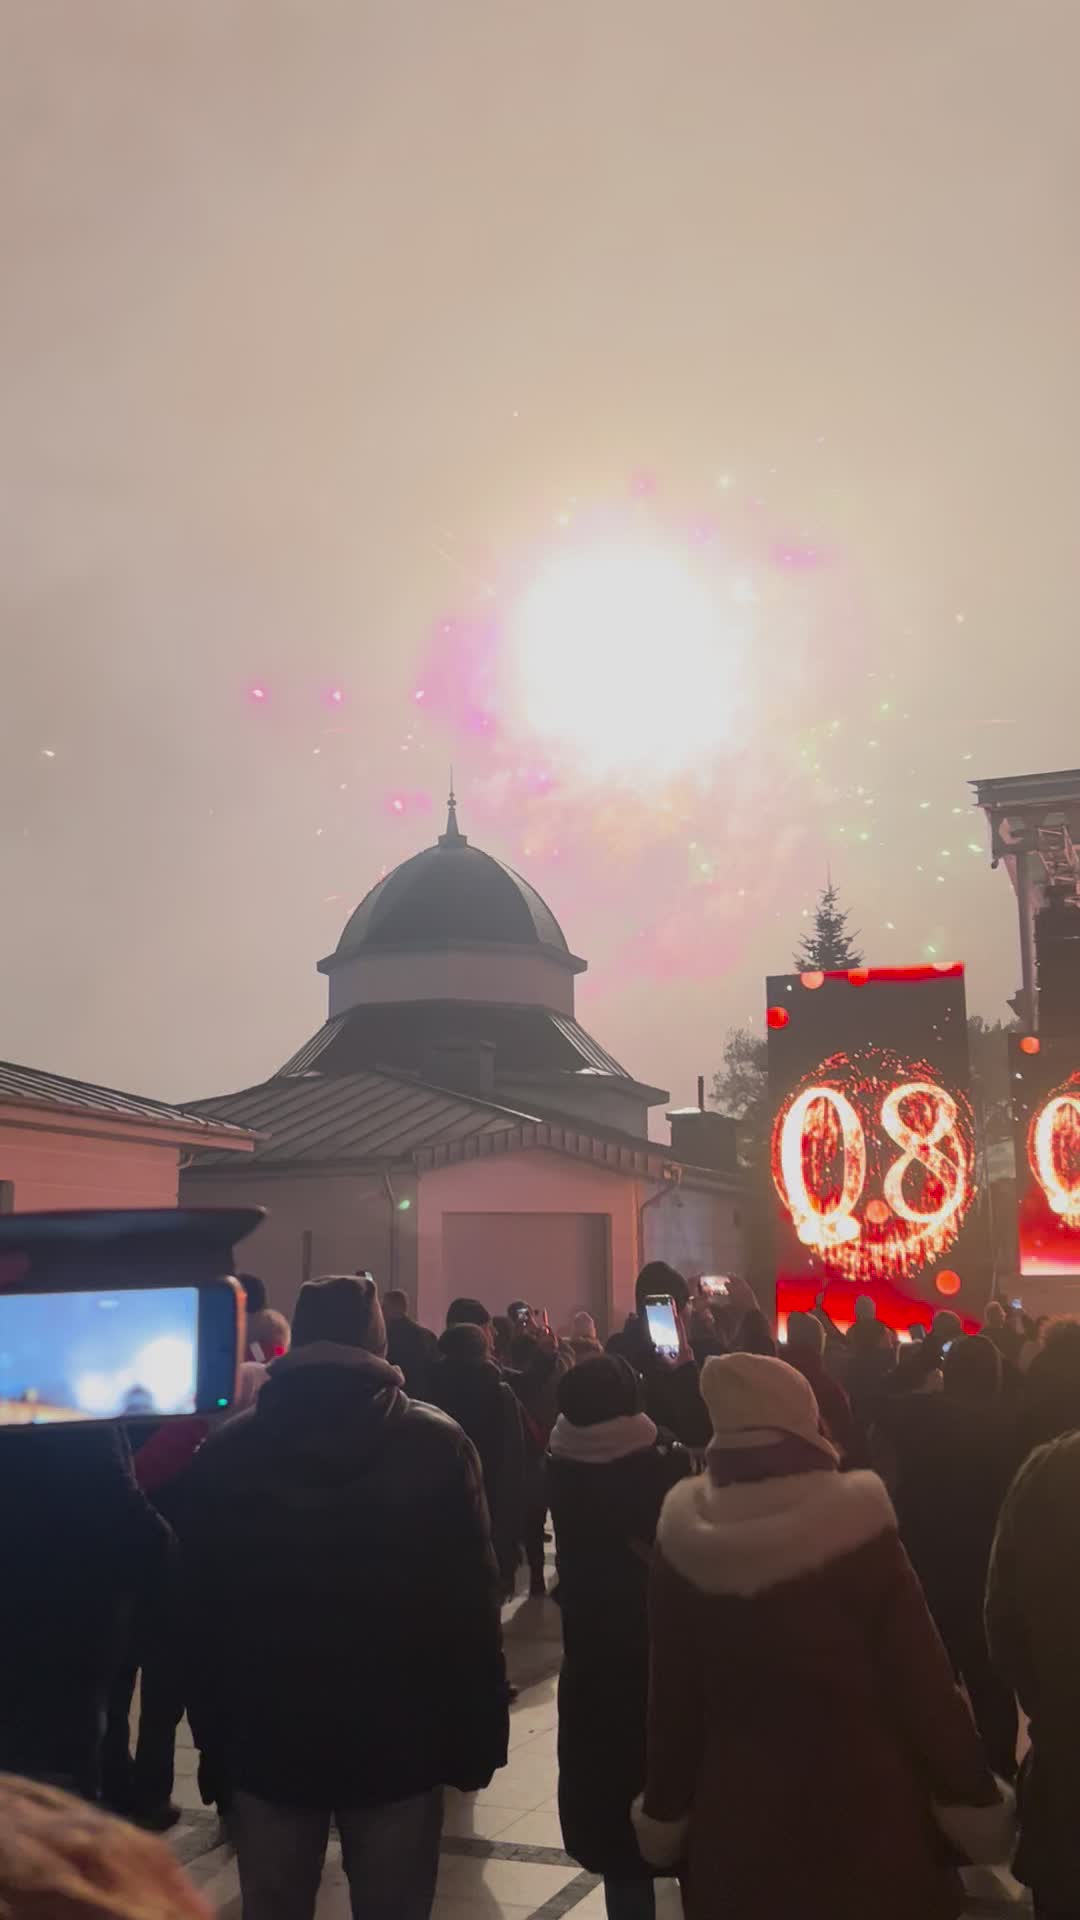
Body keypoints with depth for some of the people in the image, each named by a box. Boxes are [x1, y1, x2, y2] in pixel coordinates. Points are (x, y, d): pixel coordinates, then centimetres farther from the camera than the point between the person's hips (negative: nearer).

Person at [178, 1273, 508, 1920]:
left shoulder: (227, 1449, -2)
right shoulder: (438, 1443, -9)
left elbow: (200, 1606, 1)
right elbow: (473, 1602, -10)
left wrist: (213, 1732, 10)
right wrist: (477, 1737, -3)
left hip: (266, 1737, 2)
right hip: (398, 1738, -2)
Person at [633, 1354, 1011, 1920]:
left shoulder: (688, 1540, -8)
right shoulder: (855, 1527, -17)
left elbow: (672, 1696, -2)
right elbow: (923, 1678, -13)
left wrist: (664, 1810, 10)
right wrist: (973, 1796, -2)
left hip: (737, 1807, 2)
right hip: (861, 1801, -2)